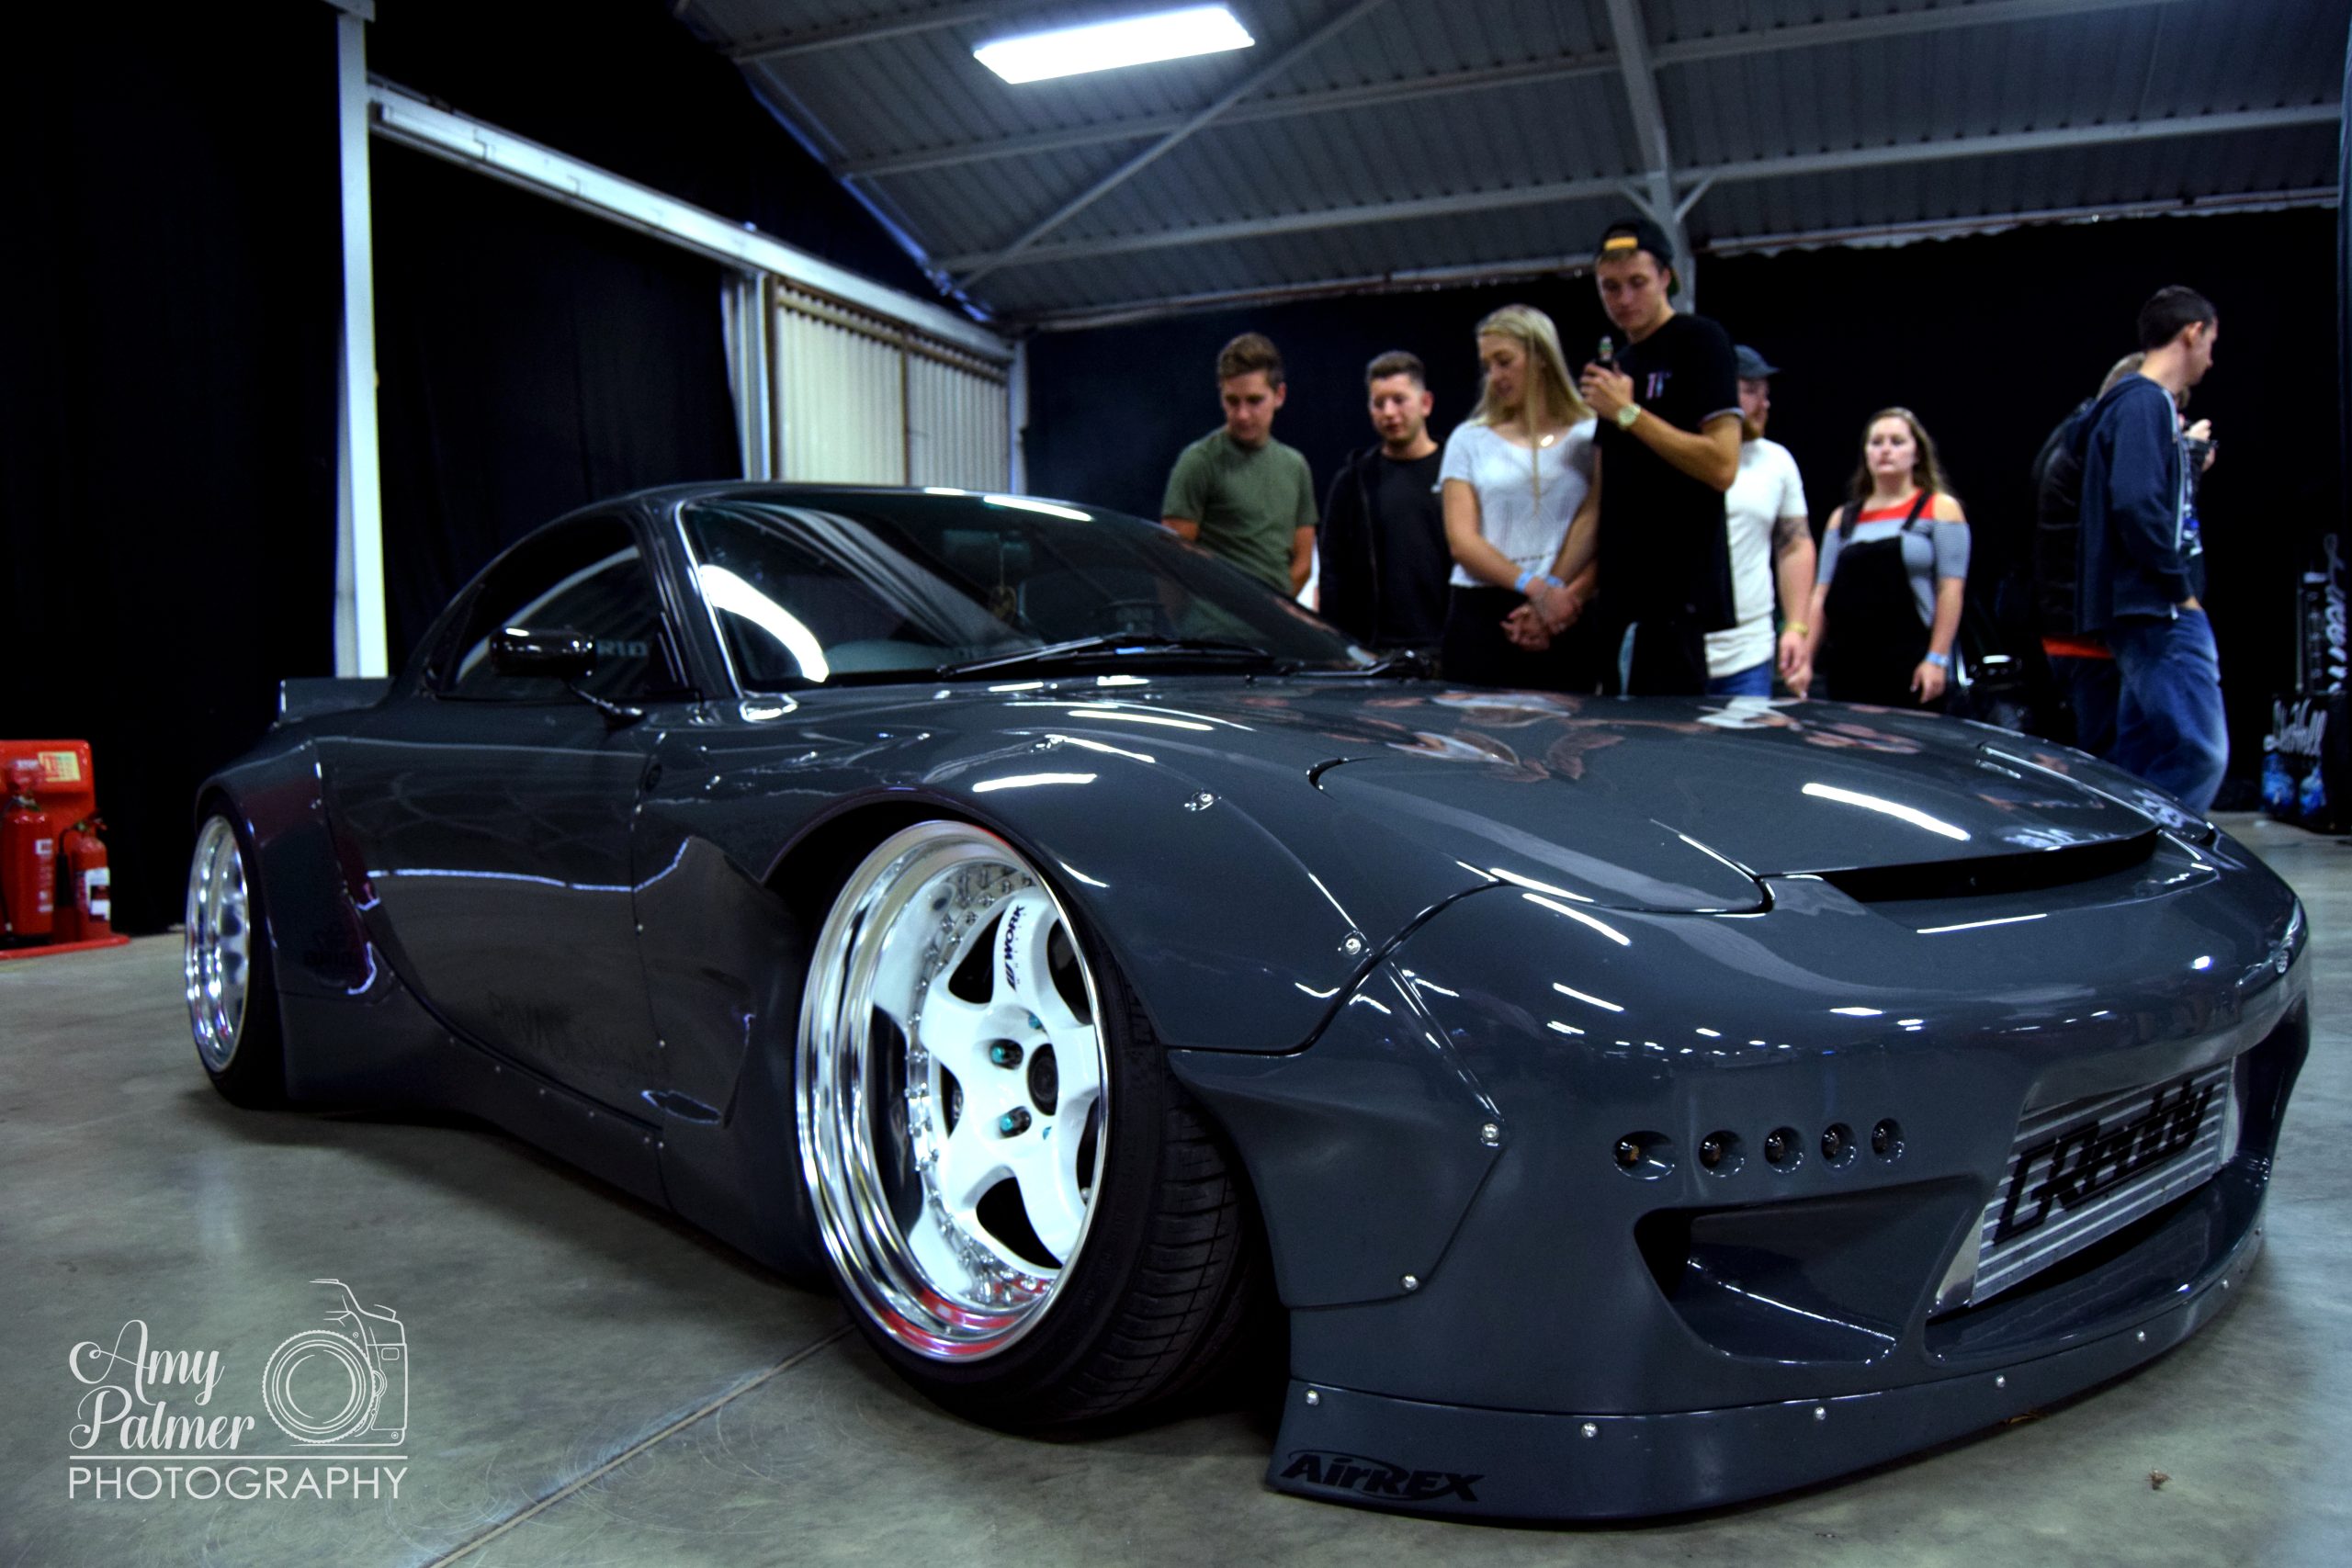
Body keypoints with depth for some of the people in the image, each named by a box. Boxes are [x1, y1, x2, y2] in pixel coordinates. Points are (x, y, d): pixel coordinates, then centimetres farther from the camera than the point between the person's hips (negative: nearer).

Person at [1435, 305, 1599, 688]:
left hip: (1562, 625, -1)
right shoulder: (1469, 439, 11)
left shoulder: (1590, 437, 8)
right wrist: (1534, 585, -15)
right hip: (1480, 616, 1)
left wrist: (1569, 598, -18)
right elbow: (1461, 540, 0)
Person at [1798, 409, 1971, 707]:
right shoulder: (1842, 518, 16)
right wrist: (1805, 659, 4)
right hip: (1847, 667, 4)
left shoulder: (1941, 509, 5)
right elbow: (1821, 594, 12)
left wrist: (1937, 659, -11)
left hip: (1911, 668, -3)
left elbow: (1951, 589, -3)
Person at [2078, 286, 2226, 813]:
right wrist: (2180, 589, -16)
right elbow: (2136, 505, -23)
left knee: (2144, 757, 11)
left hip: (2146, 611, 11)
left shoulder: (2147, 403, 21)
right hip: (2156, 610, -11)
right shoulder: (2146, 403, -11)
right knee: (2199, 751, -14)